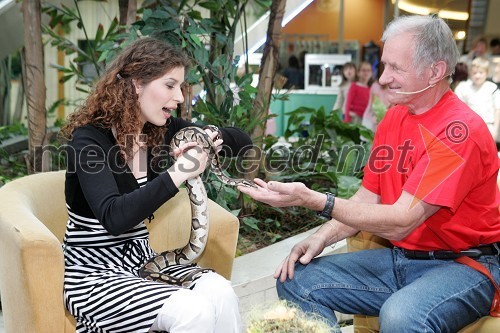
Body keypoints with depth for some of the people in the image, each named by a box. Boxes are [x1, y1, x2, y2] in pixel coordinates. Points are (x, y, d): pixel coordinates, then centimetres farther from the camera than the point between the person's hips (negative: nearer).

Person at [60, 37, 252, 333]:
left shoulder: (161, 129, 2)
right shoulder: (89, 138, -15)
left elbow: (241, 140, 8)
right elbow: (113, 218, -29)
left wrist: (212, 139, -14)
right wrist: (179, 172, -33)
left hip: (142, 260, 6)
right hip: (93, 272, -5)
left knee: (221, 293, -22)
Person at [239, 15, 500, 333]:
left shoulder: (459, 130, -20)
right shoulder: (394, 118, 7)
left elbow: (401, 222, -25)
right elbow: (367, 199, 8)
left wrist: (312, 199, -29)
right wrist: (321, 238, -9)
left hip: (464, 262, -7)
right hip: (399, 256, 7)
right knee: (295, 280, -6)